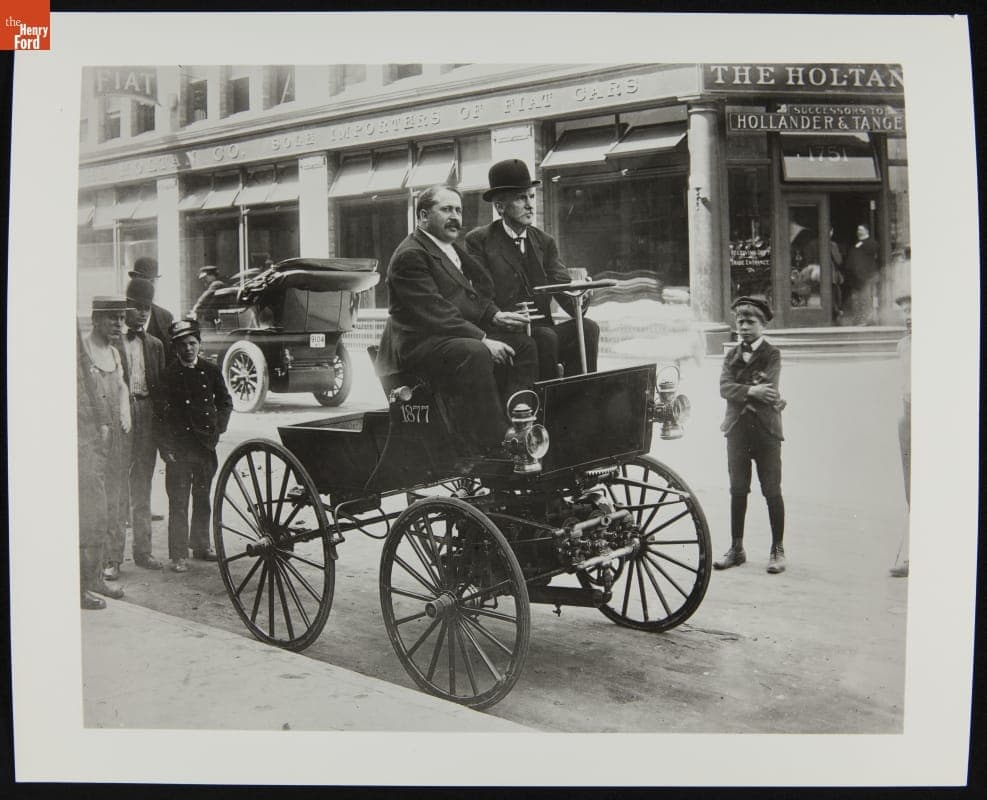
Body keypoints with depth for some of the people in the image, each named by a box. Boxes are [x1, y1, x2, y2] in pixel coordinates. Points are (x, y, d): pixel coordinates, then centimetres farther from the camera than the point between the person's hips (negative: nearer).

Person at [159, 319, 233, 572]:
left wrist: (219, 427, 0)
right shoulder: (168, 374, -4)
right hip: (179, 446, -3)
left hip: (206, 444, 4)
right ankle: (178, 554, 6)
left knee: (203, 497, 14)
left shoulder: (211, 370, 6)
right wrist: (166, 448, -10)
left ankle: (201, 544, 27)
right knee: (178, 501, 0)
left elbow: (225, 402, 15)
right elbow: (163, 412, -5)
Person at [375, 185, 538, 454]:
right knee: (475, 355, -36)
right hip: (419, 344, -10)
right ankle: (494, 445, -31)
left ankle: (512, 424, -6)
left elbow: (473, 295, 25)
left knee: (523, 344, 0)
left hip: (462, 335, 10)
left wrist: (494, 315, 2)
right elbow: (434, 312, -21)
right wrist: (482, 339, -26)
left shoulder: (454, 250, 21)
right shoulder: (410, 255, -12)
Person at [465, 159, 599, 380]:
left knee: (587, 327, -21)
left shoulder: (545, 242, 16)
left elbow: (562, 285, 4)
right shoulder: (478, 241, 0)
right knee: (546, 337, -31)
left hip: (543, 328, 5)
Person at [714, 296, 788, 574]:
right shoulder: (732, 355, 13)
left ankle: (777, 550, 10)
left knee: (772, 491, 0)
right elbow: (724, 388, -3)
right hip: (737, 429, 4)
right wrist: (752, 390, -17)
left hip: (766, 429, -4)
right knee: (737, 491, 8)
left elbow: (768, 387, -14)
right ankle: (736, 548, 17)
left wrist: (741, 390, -8)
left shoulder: (772, 354, 1)